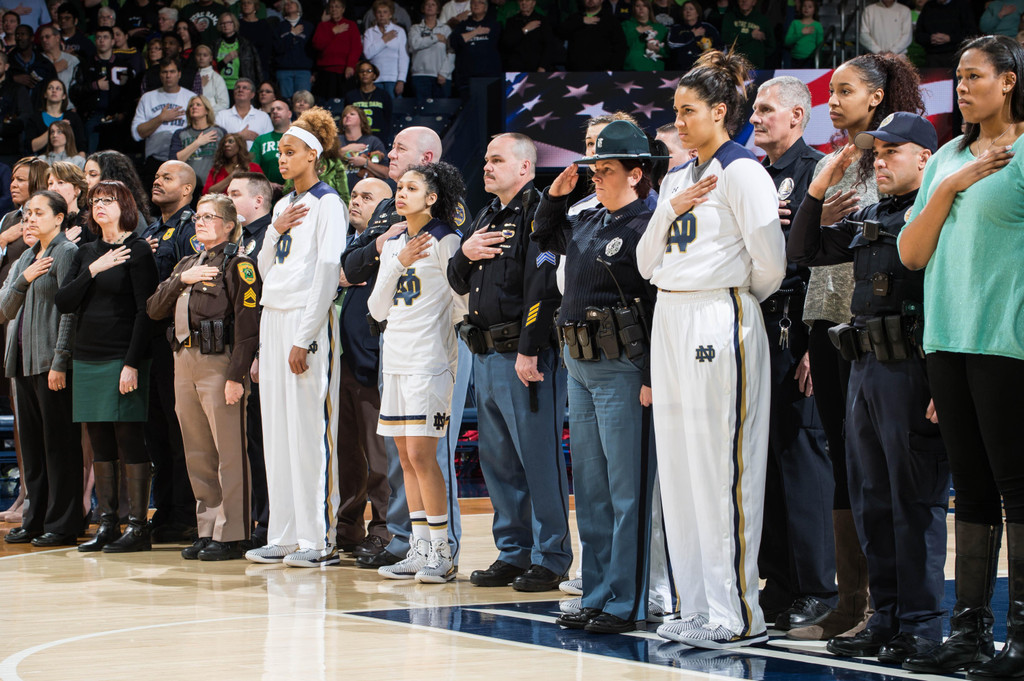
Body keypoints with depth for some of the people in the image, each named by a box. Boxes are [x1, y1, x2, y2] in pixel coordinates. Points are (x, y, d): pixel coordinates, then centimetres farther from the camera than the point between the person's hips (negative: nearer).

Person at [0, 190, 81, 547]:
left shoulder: (66, 253, -6)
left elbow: (70, 310, -13)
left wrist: (60, 362, -18)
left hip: (52, 363, -8)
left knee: (59, 443, -5)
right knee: (31, 444, 10)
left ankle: (63, 525, -2)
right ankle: (36, 520, 16)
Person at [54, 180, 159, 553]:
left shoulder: (137, 251, -5)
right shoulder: (86, 253, 14)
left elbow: (146, 311, -10)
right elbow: (63, 302, 6)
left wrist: (132, 364, -16)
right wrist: (91, 271, -7)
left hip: (123, 358, -6)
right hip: (87, 359, 6)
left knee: (130, 441, -6)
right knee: (100, 445, 7)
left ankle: (138, 526, -3)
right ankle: (107, 524, 12)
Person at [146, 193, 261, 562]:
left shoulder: (238, 265, -4)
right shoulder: (187, 265, 20)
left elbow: (247, 324, -11)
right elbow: (154, 309, 13)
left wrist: (236, 375, -18)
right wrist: (181, 280, -2)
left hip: (219, 363, -8)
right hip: (184, 364, 8)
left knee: (228, 452, -6)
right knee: (197, 455, 10)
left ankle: (232, 535, -3)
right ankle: (207, 531, 16)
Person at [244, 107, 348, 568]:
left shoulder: (328, 204, -6)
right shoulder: (285, 206, 18)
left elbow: (327, 274, -13)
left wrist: (305, 338, -18)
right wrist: (276, 231, 1)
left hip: (308, 322, -8)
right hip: (273, 319, 8)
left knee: (311, 429, -8)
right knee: (277, 428, 6)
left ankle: (320, 539, -6)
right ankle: (285, 536, 9)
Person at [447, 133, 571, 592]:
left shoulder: (539, 213, -10)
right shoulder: (487, 217, 19)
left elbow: (543, 287, -19)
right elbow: (459, 283, 24)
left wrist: (529, 350, -22)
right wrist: (465, 254, 3)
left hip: (526, 355, -9)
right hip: (486, 355, 9)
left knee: (539, 459, -5)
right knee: (498, 461, 13)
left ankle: (550, 559, 1)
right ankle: (513, 553, 22)